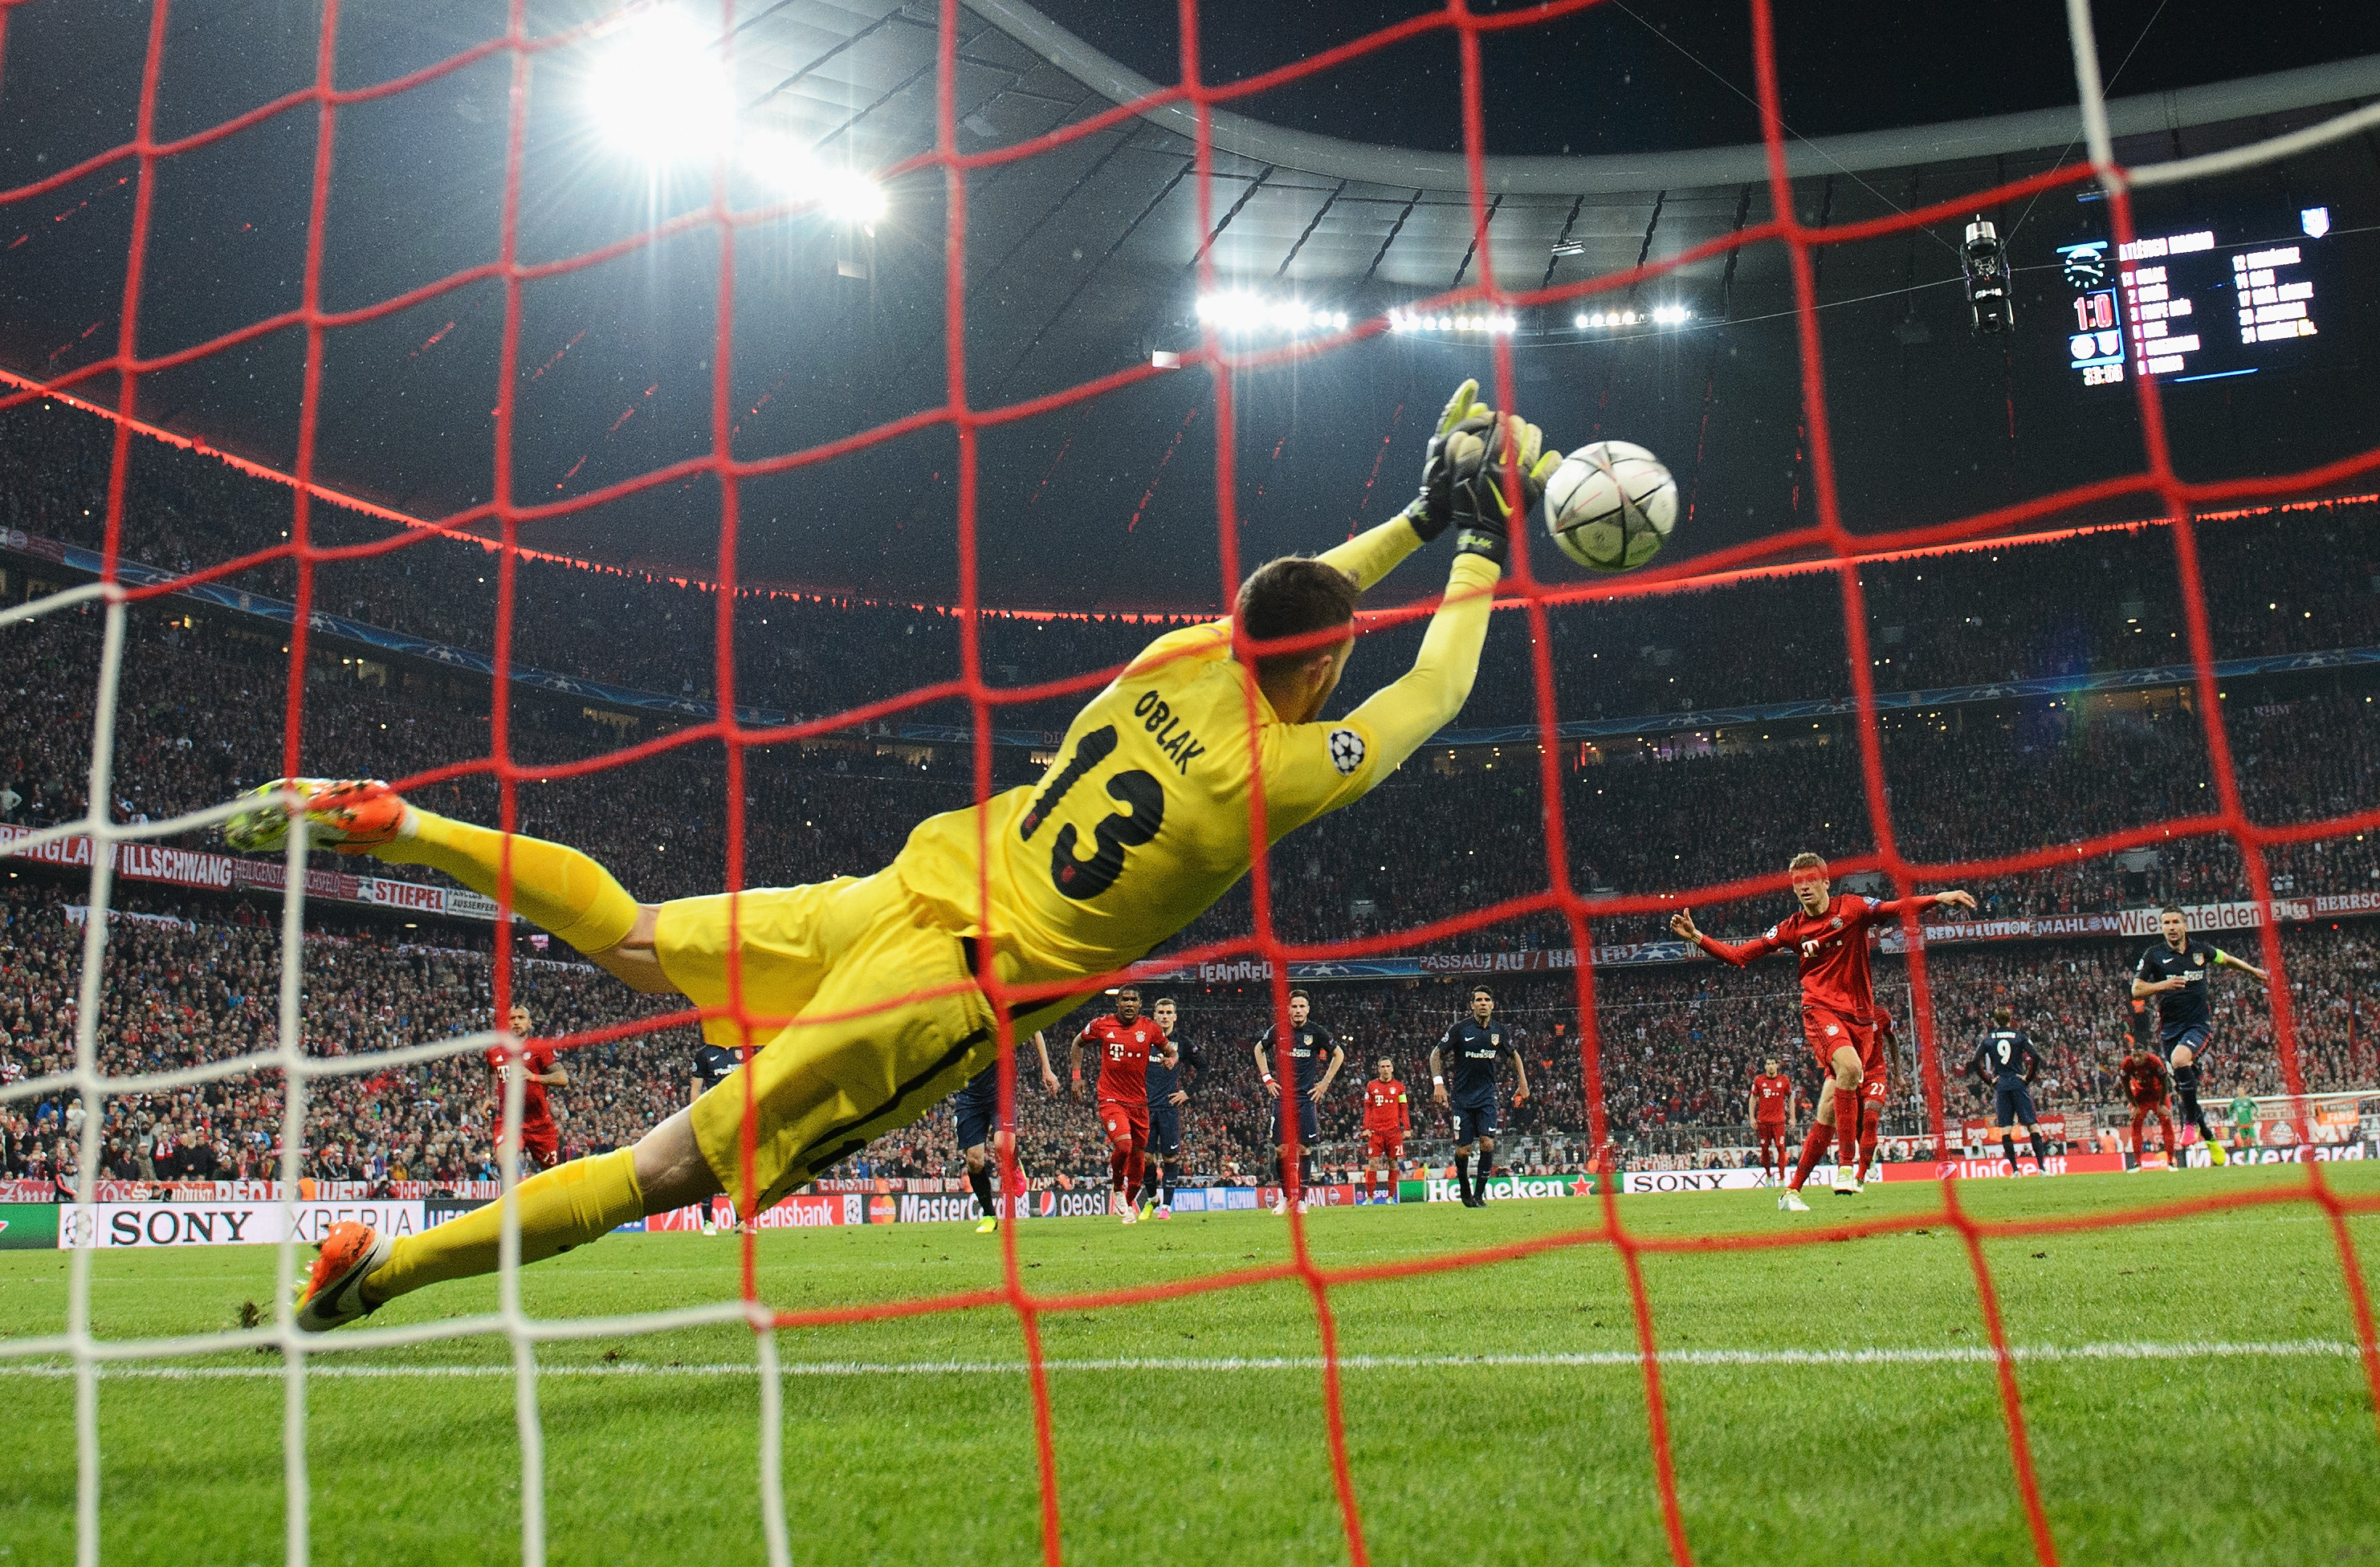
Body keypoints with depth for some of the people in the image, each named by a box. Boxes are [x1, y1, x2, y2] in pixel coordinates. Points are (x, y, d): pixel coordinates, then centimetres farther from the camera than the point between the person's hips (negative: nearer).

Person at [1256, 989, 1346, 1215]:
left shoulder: (1316, 1032, -2)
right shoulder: (1278, 1031, 1)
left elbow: (1339, 1054, 12)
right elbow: (1259, 1049, 19)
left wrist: (1325, 1082, 7)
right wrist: (1267, 1078, 10)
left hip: (1307, 1096, -1)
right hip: (1282, 1095, 1)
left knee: (1304, 1147, -4)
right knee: (1281, 1148, -3)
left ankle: (1302, 1197, 4)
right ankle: (1284, 1196, 13)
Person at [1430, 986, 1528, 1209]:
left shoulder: (1499, 1031, 1)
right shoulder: (1459, 1029, -9)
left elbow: (1515, 1055, 20)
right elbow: (1436, 1053, -3)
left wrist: (1524, 1084, 16)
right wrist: (1438, 1083, -13)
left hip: (1487, 1096, 2)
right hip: (1462, 1096, -2)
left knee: (1488, 1143, -13)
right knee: (1462, 1150, -2)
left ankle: (1480, 1192, 0)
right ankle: (1464, 1189, 24)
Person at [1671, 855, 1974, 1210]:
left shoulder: (1851, 907, 3)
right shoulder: (1791, 929, 7)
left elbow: (1897, 908, -11)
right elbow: (1739, 955, 7)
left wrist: (1939, 898, -28)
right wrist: (1696, 937, -4)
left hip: (1860, 1017, 1)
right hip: (1821, 1011, -1)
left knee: (1829, 1110, 1)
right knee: (1849, 1066, -33)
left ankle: (1792, 1190, 11)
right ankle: (1846, 1164, -25)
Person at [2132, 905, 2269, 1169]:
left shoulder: (2200, 949, 2)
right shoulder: (2153, 955, -3)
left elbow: (2224, 958, 24)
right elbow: (2136, 990, -7)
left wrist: (2254, 971, 35)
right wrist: (2163, 984, -23)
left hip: (2199, 1023, -2)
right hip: (2170, 1027, 2)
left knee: (2179, 1059, -30)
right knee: (2181, 1087, 5)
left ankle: (2191, 1122, -15)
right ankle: (2209, 1137, 23)